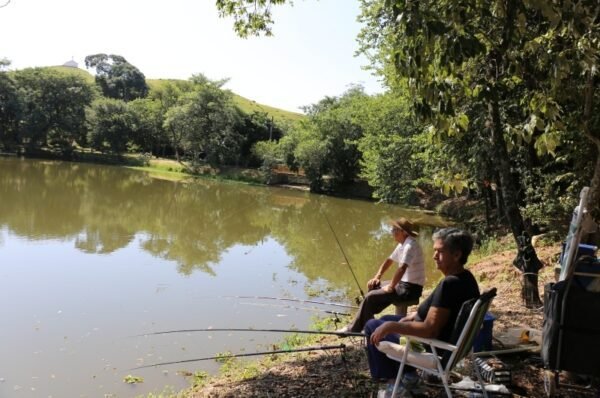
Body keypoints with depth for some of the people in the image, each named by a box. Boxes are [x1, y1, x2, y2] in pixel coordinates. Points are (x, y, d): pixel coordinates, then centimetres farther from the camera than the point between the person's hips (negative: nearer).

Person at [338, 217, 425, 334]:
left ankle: (353, 329, -1)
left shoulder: (410, 246, -21)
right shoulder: (402, 245, 11)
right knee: (373, 288, 14)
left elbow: (401, 269, -30)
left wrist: (391, 287, -20)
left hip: (411, 289, -10)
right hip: (403, 284, 10)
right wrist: (377, 277, 9)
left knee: (370, 297, -13)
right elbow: (389, 261, 20)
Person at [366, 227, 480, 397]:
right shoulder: (466, 278, -1)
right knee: (386, 319, 24)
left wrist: (390, 326, -28)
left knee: (373, 326, 5)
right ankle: (409, 375, 22)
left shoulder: (449, 285, -31)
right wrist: (415, 315, 10)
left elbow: (429, 330, -33)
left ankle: (393, 382, 14)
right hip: (448, 341, 9)